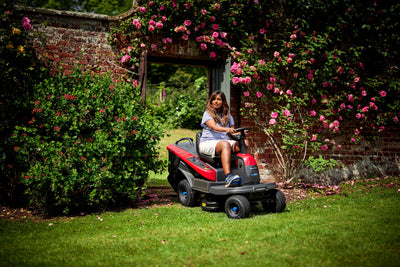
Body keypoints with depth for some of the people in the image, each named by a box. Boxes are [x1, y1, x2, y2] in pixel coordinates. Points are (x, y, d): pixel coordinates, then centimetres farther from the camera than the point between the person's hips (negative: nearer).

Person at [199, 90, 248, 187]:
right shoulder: (208, 113, 5)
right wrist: (226, 129, -35)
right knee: (225, 144, -39)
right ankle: (228, 177, -54)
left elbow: (233, 132, 17)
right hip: (208, 143, -5)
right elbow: (213, 126, -15)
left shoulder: (227, 115, 21)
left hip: (225, 141, 5)